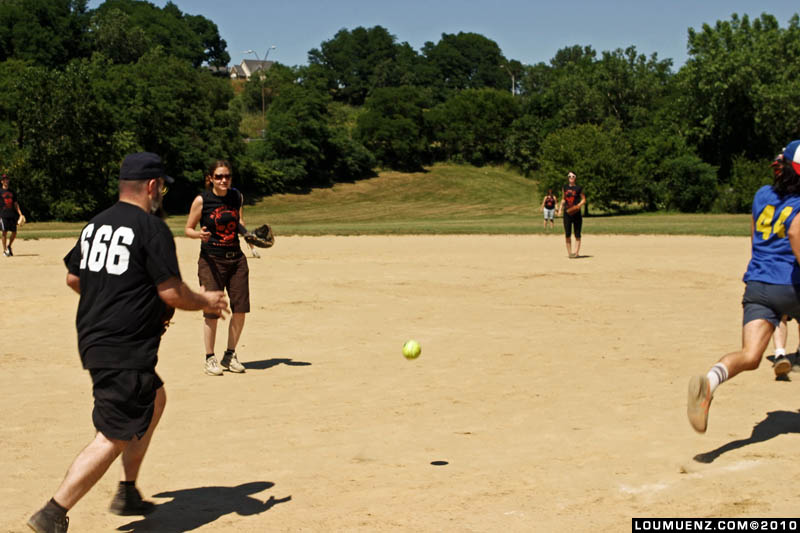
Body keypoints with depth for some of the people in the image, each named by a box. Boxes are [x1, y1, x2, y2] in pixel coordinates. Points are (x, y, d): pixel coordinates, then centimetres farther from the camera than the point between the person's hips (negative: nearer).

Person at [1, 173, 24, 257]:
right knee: (5, 232, -6)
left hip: (12, 215, 4)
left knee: (14, 233, 2)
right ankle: (5, 250, 1)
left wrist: (20, 214, 7)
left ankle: (9, 246, 24)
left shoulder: (12, 192, 16)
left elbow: (15, 204, 17)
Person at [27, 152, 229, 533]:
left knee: (154, 398, 26)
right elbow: (171, 292, -16)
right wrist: (205, 302, 2)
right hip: (126, 350, -10)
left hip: (92, 340, 10)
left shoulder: (95, 225, 11)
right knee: (115, 436, -5)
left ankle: (127, 494, 30)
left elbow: (73, 278, 19)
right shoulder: (152, 228, -13)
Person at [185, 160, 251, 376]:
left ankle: (230, 355, 19)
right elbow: (188, 229, 0)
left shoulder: (237, 197, 7)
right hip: (211, 259, -4)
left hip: (236, 258, 4)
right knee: (212, 310, -5)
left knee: (240, 308, 2)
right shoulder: (201, 200, -6)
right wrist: (199, 234, -20)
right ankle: (210, 359, 10)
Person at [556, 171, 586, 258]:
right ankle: (569, 253, 7)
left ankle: (577, 253, 1)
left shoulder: (579, 188, 0)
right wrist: (560, 209, 11)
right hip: (567, 213, 3)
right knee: (567, 234, 1)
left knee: (577, 234, -1)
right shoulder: (565, 188, 11)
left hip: (576, 213, -3)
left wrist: (578, 206, -16)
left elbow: (583, 200, 1)